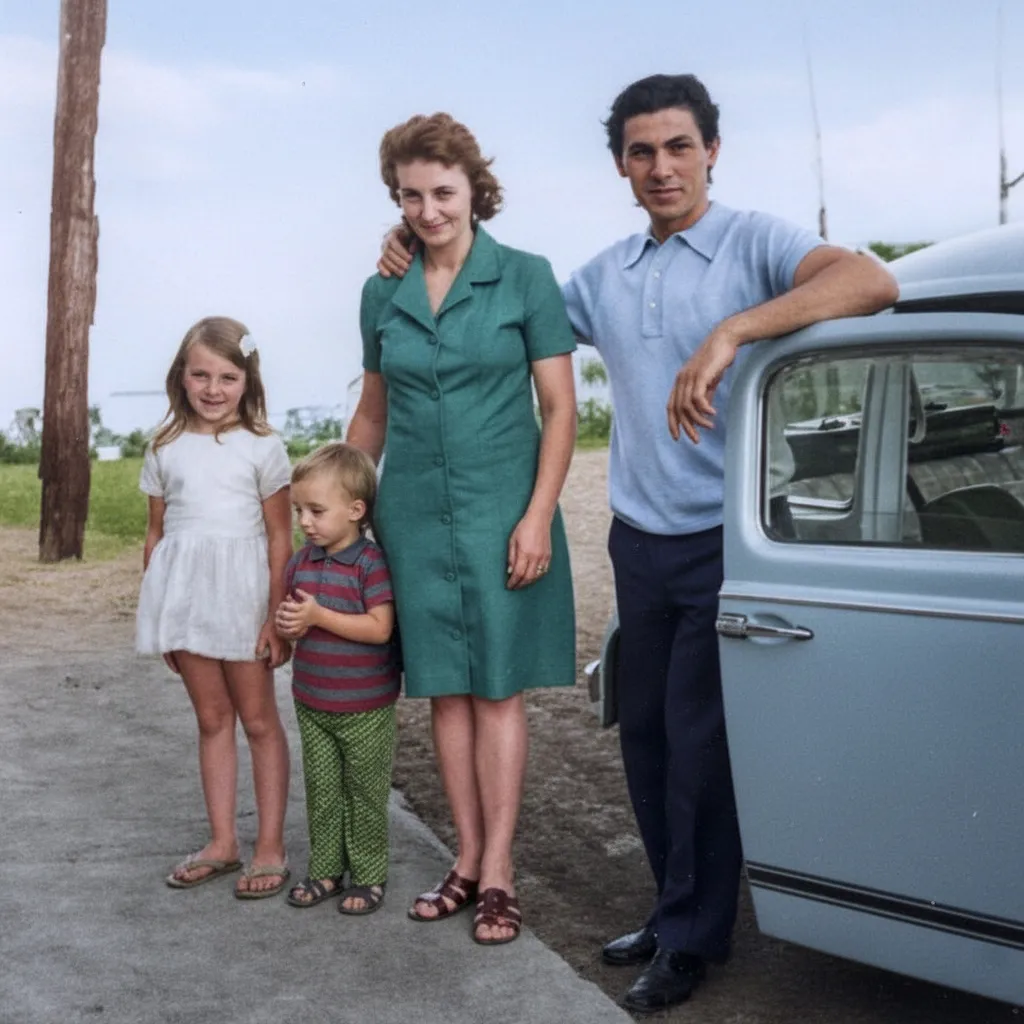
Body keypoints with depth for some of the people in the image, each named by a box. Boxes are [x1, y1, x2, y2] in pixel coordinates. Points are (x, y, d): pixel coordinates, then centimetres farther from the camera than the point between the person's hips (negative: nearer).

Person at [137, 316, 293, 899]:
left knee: (258, 720, 5)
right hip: (185, 597, 4)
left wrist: (277, 617, -9)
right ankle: (222, 843, 20)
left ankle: (271, 847, 12)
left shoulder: (261, 447, -3)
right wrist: (156, 614, 8)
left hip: (242, 596, -3)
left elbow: (280, 538, -4)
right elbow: (157, 533, 11)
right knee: (212, 719, 12)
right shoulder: (166, 450, 8)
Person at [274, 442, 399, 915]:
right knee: (321, 792, 14)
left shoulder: (371, 563, -16)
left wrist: (318, 616, -24)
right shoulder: (301, 562, 5)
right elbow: (290, 619, 13)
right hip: (312, 703, 6)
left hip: (365, 708, -6)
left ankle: (369, 876, 17)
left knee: (365, 795, 6)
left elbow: (380, 628, -23)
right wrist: (287, 624, -11)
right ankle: (325, 870, 25)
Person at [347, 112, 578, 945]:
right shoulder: (382, 294, 7)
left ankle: (497, 872, 6)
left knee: (499, 688, 0)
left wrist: (537, 516, -12)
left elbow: (560, 409, -4)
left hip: (500, 512, -3)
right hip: (414, 513, 4)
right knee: (444, 689, 7)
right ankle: (468, 858, 16)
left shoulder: (525, 277, -3)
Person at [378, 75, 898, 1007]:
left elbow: (871, 281, -26)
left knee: (698, 740, 2)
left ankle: (693, 937, 18)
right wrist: (420, 265, 7)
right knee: (644, 735, 13)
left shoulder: (752, 241, -8)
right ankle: (677, 907, 30)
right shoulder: (606, 275, 10)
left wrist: (732, 331, -36)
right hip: (641, 542, 6)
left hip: (725, 542, -6)